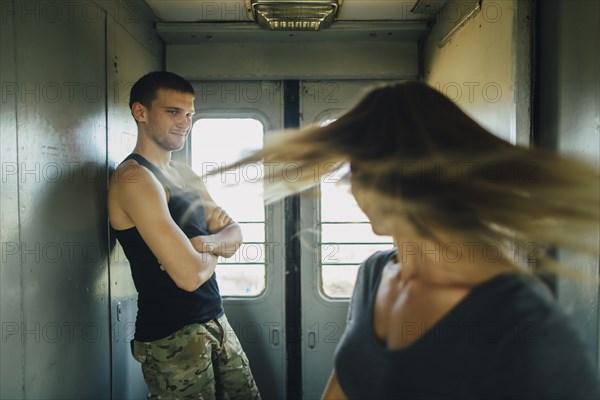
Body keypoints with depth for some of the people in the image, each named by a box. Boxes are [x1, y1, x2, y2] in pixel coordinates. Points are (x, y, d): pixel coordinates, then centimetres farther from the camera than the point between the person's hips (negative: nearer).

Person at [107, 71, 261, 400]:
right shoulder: (134, 178, -18)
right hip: (171, 337, -8)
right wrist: (215, 250, -3)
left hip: (216, 322, 8)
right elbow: (190, 276, -24)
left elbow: (234, 235, 10)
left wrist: (207, 243, -13)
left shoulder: (186, 175, 11)